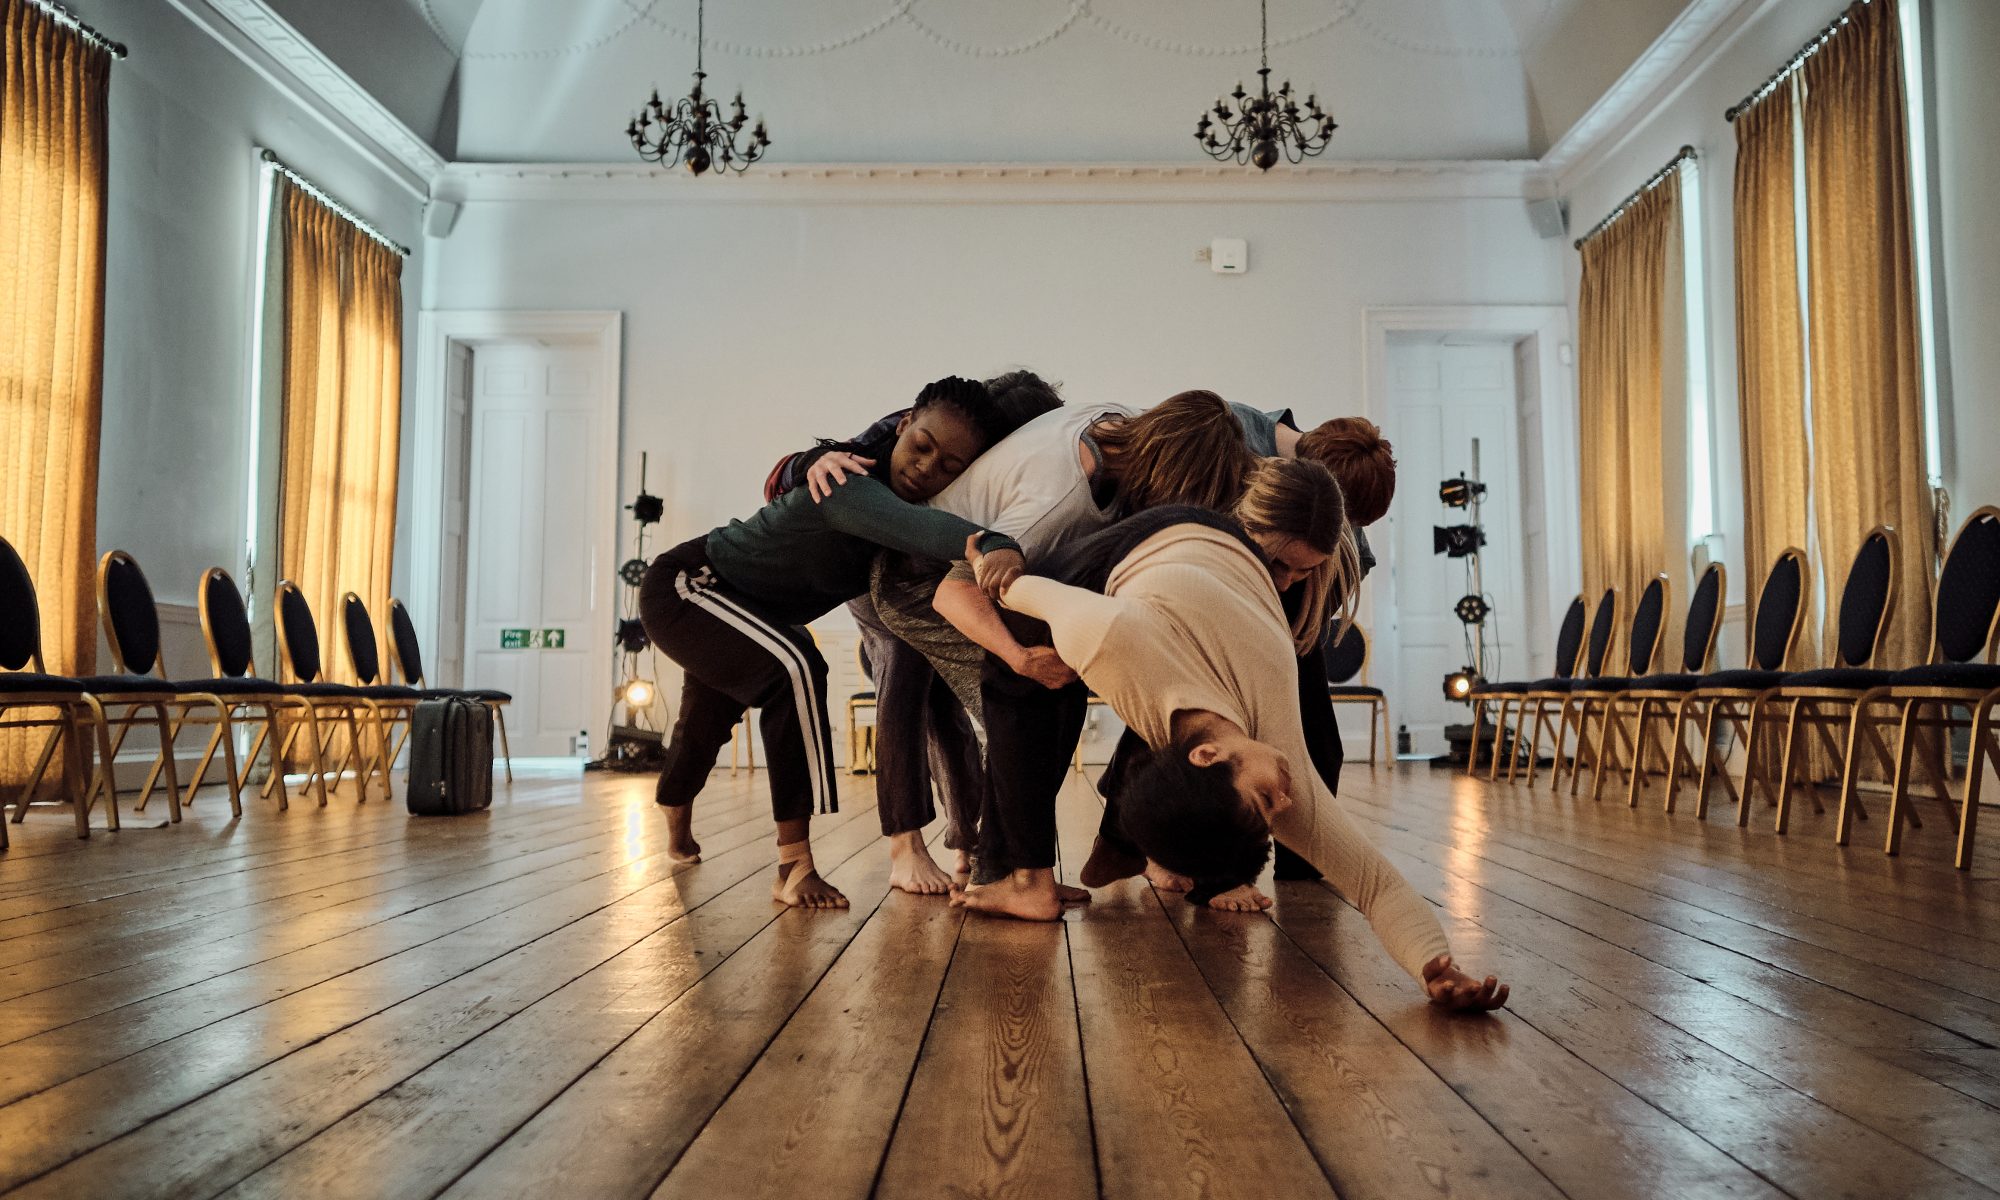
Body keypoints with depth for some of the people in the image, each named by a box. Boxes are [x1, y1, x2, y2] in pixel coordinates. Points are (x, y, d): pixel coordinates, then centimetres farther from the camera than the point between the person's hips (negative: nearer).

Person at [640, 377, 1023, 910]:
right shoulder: (846, 484, -38)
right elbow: (907, 524, -58)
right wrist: (990, 543, -75)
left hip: (731, 605, 9)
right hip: (683, 583, -9)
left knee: (708, 716, 30)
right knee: (797, 669, -32)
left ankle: (676, 827, 62)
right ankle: (794, 865, -28)